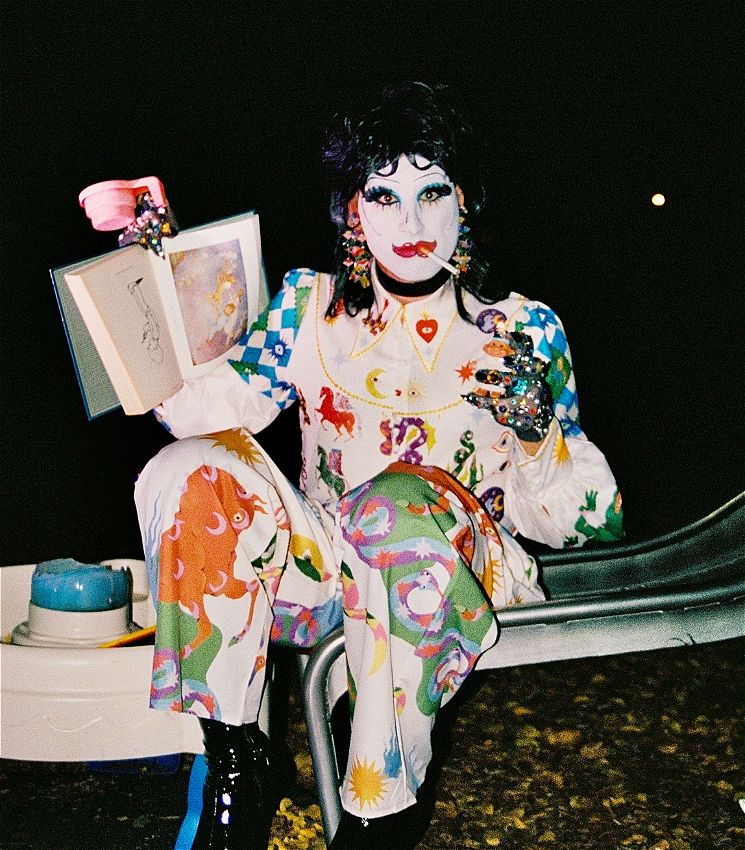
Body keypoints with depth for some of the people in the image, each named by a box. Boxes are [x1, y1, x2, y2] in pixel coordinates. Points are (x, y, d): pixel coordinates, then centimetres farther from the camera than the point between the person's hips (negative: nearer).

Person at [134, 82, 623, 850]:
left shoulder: (521, 330, 0)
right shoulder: (310, 305, 6)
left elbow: (587, 520, -2)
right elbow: (215, 408, -12)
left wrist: (536, 432, -21)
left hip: (457, 579, -2)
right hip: (323, 575, 3)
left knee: (402, 503, -36)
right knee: (190, 472, -23)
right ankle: (235, 762, -16)